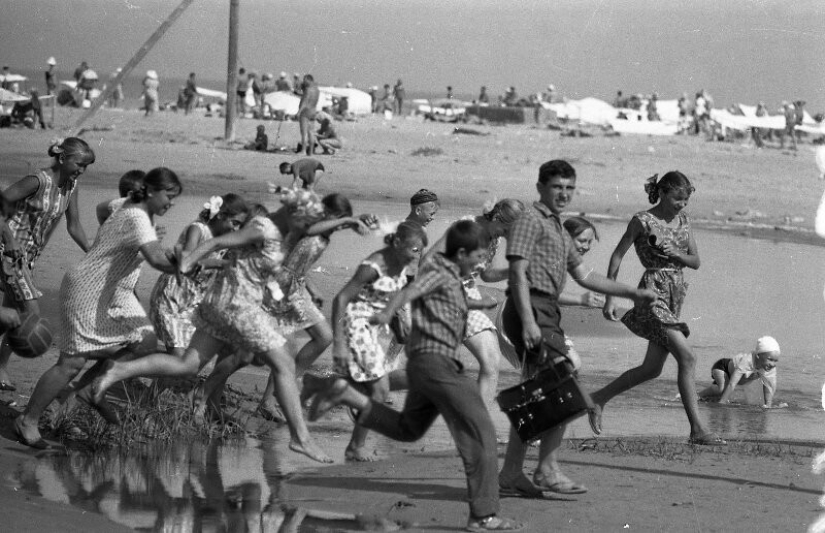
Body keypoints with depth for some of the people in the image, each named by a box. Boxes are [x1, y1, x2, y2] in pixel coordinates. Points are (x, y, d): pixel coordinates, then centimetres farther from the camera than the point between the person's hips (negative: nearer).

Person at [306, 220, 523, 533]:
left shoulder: (451, 276, 18)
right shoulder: (439, 272, -10)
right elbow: (410, 292, -29)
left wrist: (477, 305, 56)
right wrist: (387, 313, -49)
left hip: (424, 365, 10)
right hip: (435, 360, -10)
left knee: (407, 429, 26)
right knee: (480, 434, -11)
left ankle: (347, 395, 17)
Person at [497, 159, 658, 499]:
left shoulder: (559, 231, 26)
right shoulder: (530, 220, -4)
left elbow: (584, 276, 30)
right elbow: (518, 273, -13)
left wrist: (632, 293, 26)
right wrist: (528, 321, -23)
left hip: (546, 314, 10)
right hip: (532, 308, -10)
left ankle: (511, 473, 11)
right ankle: (548, 471, -15)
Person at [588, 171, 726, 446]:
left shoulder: (682, 219, 10)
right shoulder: (643, 221, -8)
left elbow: (696, 261, 12)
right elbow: (617, 256, -4)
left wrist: (674, 254, -9)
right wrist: (610, 298, -6)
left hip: (676, 295, 8)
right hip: (653, 293, -8)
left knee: (652, 369, 11)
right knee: (686, 358, -17)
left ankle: (599, 398, 28)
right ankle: (697, 429, -17)